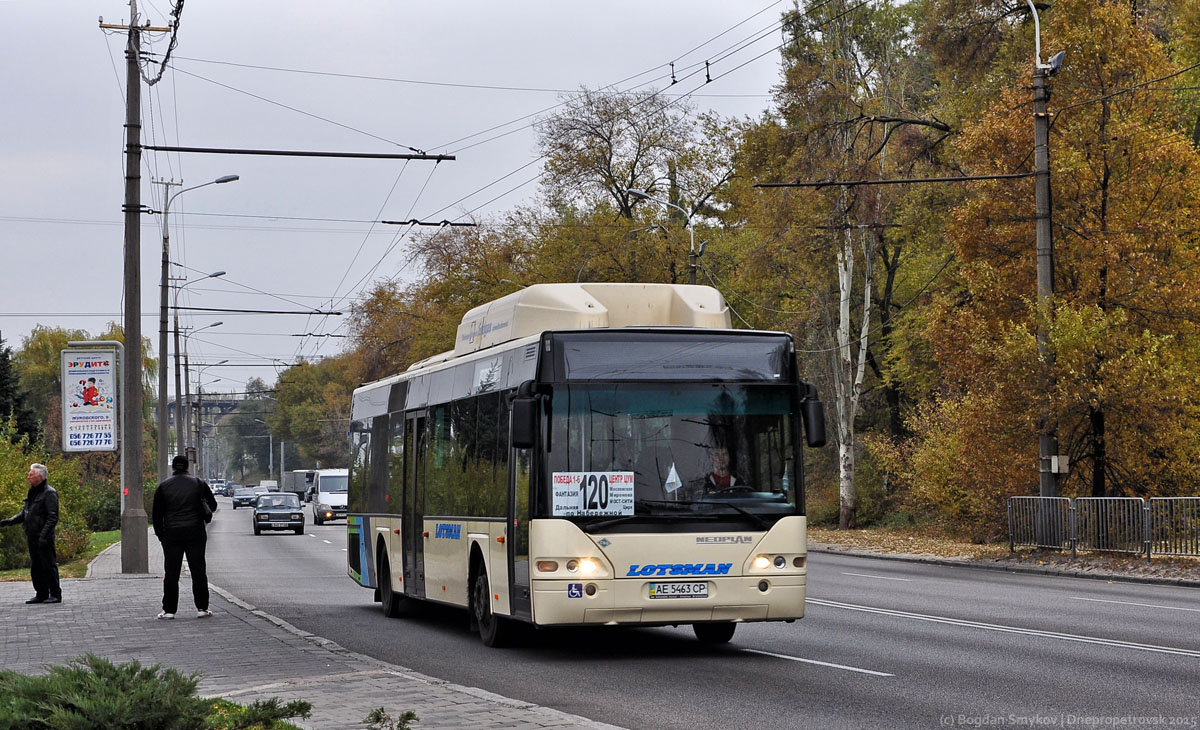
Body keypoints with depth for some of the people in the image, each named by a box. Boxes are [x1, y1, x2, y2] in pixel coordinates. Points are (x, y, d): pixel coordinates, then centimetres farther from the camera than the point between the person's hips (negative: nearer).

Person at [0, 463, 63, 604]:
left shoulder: (49, 493, -11)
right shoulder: (32, 493, 17)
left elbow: (53, 518, -16)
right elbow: (24, 513, 21)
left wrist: (44, 535, -24)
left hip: (44, 538, -9)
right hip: (32, 538, 9)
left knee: (49, 566, -5)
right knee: (35, 567, 11)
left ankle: (55, 594, 0)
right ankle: (41, 594, 18)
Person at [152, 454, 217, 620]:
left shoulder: (163, 486, 3)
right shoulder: (199, 484, 3)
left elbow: (157, 513, 4)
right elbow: (213, 505, 9)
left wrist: (160, 534, 11)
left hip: (172, 534, 0)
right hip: (195, 533, 0)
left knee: (171, 573, 3)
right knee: (198, 570, 5)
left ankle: (169, 609, 2)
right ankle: (202, 608, 4)